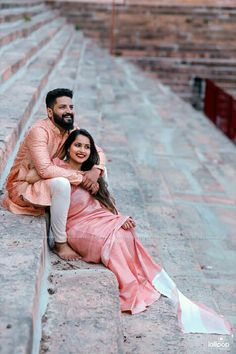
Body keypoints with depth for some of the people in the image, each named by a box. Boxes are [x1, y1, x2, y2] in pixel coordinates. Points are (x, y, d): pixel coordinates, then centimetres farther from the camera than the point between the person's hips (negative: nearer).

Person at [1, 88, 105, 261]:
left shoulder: (71, 130, -3)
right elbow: (45, 170, -36)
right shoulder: (39, 131, -25)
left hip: (46, 182, 8)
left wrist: (95, 171, -21)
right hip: (23, 187, -8)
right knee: (61, 183, -37)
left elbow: (98, 151, 1)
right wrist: (81, 177, -30)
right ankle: (60, 243, -23)